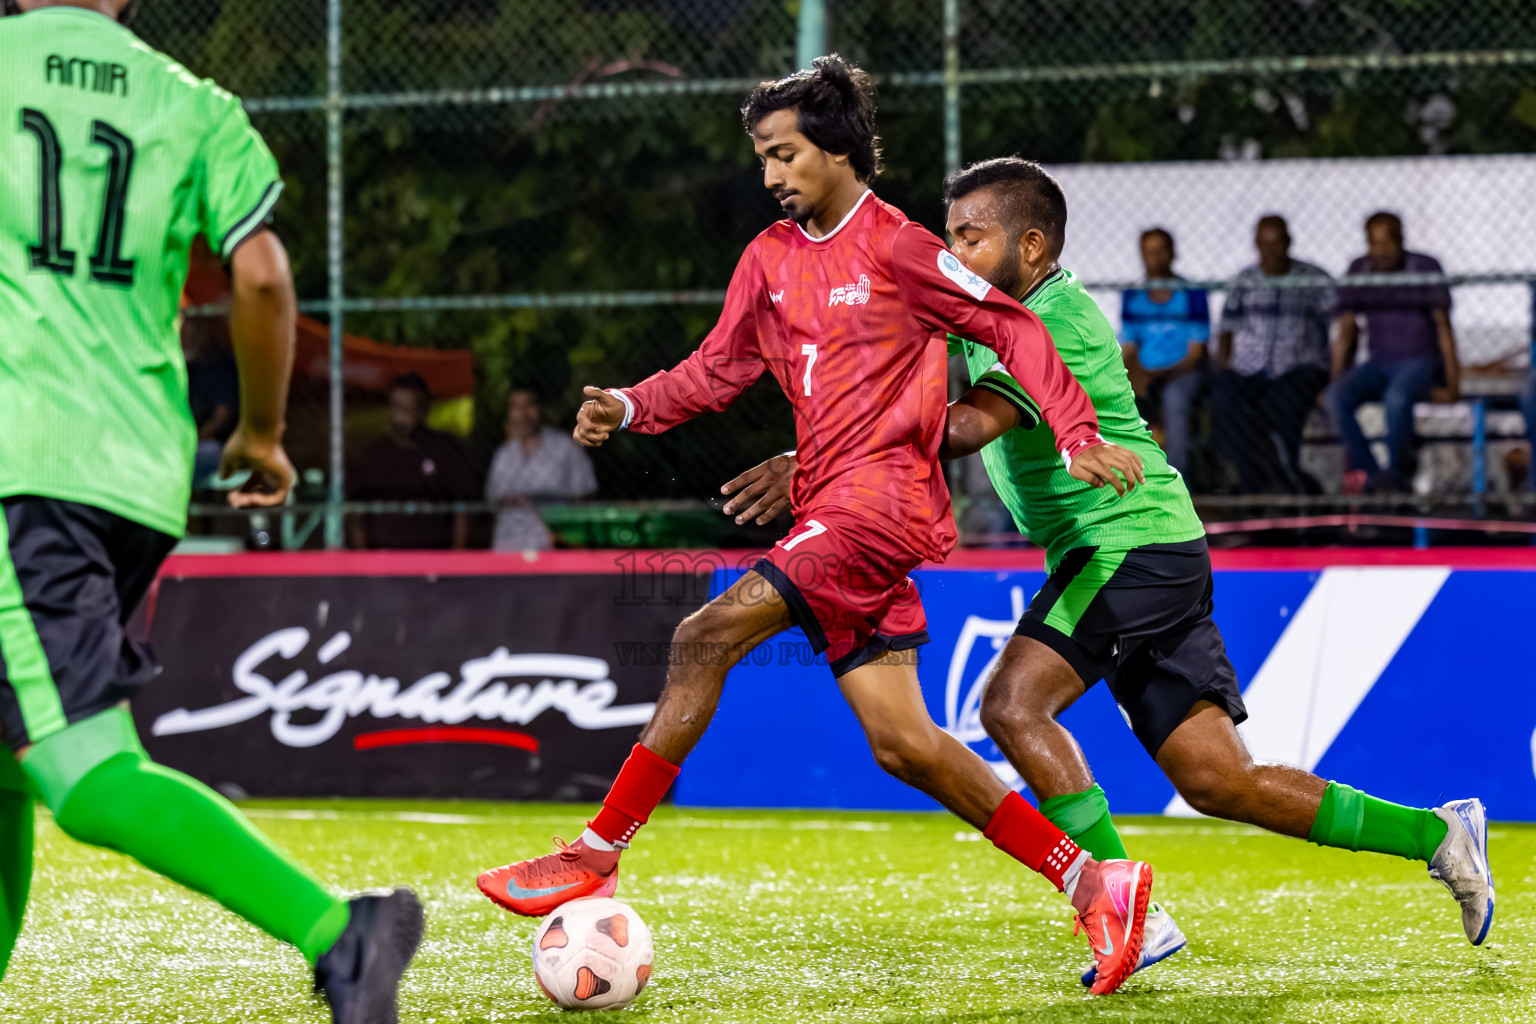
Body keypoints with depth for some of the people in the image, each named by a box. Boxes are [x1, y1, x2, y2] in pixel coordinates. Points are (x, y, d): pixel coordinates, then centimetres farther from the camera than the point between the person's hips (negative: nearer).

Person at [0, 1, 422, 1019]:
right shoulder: (194, 106, 12)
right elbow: (261, 274, 3)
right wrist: (262, 432, 17)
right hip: (143, 475, 6)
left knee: (90, 779, -15)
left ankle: (332, 929, -29)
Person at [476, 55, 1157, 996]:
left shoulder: (894, 246, -6)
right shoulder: (771, 258, 15)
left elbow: (1010, 326, -3)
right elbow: (719, 370, 17)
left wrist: (1079, 435, -11)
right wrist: (631, 408, 0)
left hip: (884, 495, -8)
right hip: (828, 511, 8)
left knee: (709, 635, -18)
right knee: (901, 743, 3)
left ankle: (599, 853, -14)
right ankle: (1090, 882, 8)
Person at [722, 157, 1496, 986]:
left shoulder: (1057, 320, -15)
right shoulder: (992, 316, 15)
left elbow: (967, 426, -28)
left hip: (1132, 540, -10)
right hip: (1127, 554, 10)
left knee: (1012, 704, -23)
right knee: (1216, 782, 6)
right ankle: (1438, 835, 16)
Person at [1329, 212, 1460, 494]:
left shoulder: (1425, 269, -5)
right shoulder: (1358, 273, 6)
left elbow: (1444, 327, -4)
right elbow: (1346, 334, 10)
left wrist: (1452, 384, -11)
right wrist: (1336, 382, 1)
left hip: (1420, 363, -4)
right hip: (1378, 365, 4)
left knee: (1397, 397, -39)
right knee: (1338, 398, -28)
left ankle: (1399, 472, -27)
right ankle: (1369, 472, -28)